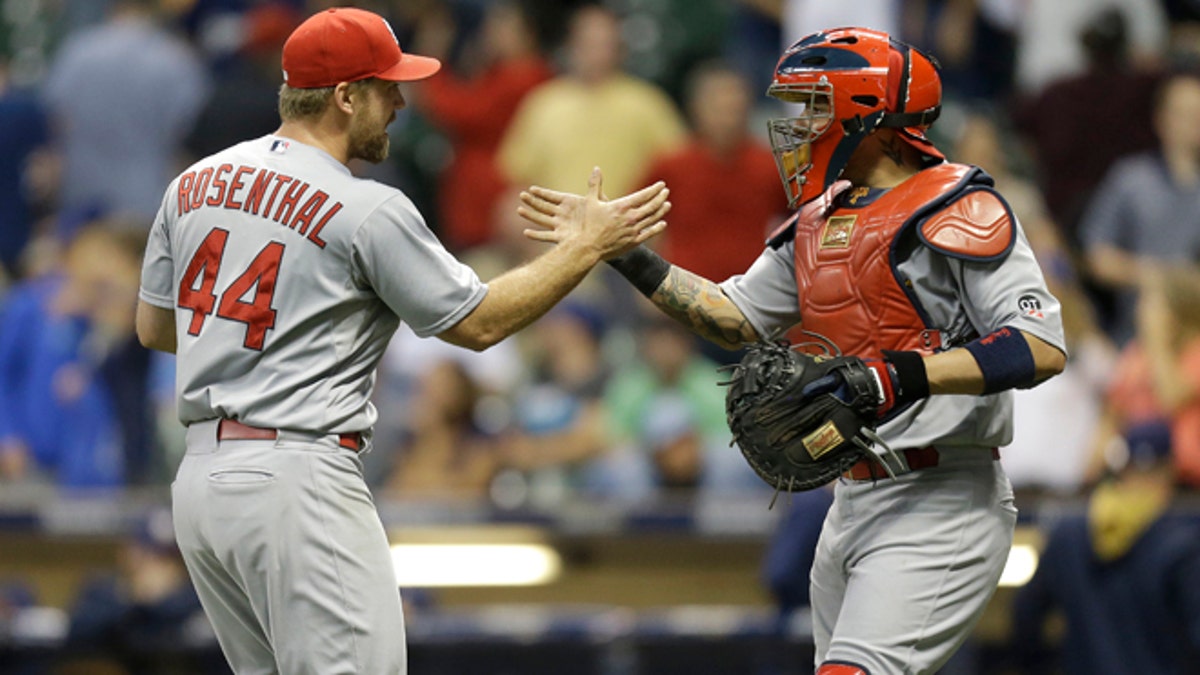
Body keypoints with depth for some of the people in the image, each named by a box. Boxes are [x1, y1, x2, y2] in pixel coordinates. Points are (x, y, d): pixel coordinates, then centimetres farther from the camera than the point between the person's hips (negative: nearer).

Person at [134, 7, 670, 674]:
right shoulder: (368, 211, -11)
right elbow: (479, 322, -2)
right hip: (299, 481, -8)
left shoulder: (194, 183, 10)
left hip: (200, 480, 8)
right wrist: (588, 247, 6)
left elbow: (153, 327, 19)